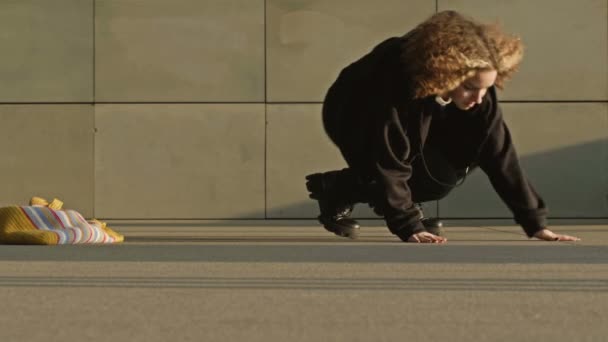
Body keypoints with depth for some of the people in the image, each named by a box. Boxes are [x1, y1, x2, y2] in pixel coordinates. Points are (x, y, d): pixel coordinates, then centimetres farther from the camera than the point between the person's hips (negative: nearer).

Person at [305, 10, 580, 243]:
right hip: (351, 117, -5)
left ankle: (403, 203, 5)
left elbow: (499, 153, -23)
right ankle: (337, 190, -3)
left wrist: (535, 222, -25)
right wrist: (409, 228, -43)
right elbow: (389, 164, -39)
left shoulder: (478, 89, -27)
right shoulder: (395, 84, -42)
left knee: (446, 172, -20)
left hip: (416, 124, 5)